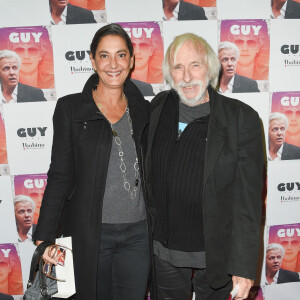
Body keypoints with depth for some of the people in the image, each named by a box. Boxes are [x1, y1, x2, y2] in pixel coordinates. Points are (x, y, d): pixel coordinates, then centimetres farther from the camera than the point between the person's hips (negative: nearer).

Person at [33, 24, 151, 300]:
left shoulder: (143, 110, 5)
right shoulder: (70, 108, -3)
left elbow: (151, 171, 11)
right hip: (89, 233, -2)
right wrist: (45, 236, -7)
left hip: (136, 234, 2)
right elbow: (60, 175, -3)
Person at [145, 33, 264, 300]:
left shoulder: (241, 118, -15)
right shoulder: (158, 107, -2)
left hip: (214, 254, -3)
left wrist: (244, 266, -15)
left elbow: (248, 199, -15)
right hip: (163, 249, 3)